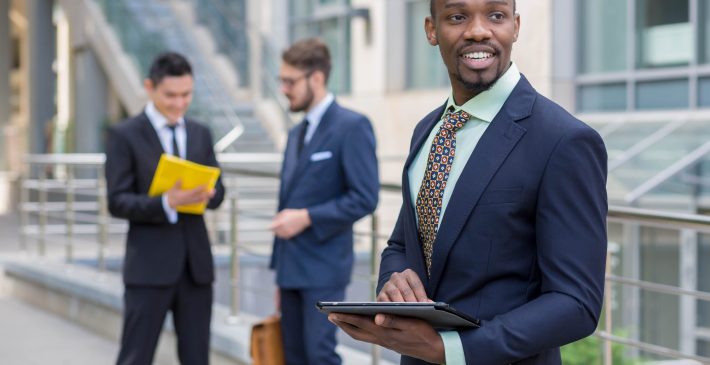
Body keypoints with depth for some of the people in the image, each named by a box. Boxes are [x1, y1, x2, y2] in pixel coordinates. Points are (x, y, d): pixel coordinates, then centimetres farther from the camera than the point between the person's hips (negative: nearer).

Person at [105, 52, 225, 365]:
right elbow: (117, 202, -10)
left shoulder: (201, 134, 12)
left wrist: (206, 194, -13)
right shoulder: (124, 135, -4)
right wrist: (166, 203, -25)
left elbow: (218, 191, 11)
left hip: (196, 261, 5)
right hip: (149, 265, -5)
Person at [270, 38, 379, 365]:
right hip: (291, 268, 8)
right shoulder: (296, 134, 16)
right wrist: (280, 273, 17)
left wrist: (307, 218, -18)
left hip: (323, 268, -8)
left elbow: (365, 198, -16)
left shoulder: (352, 126, -9)